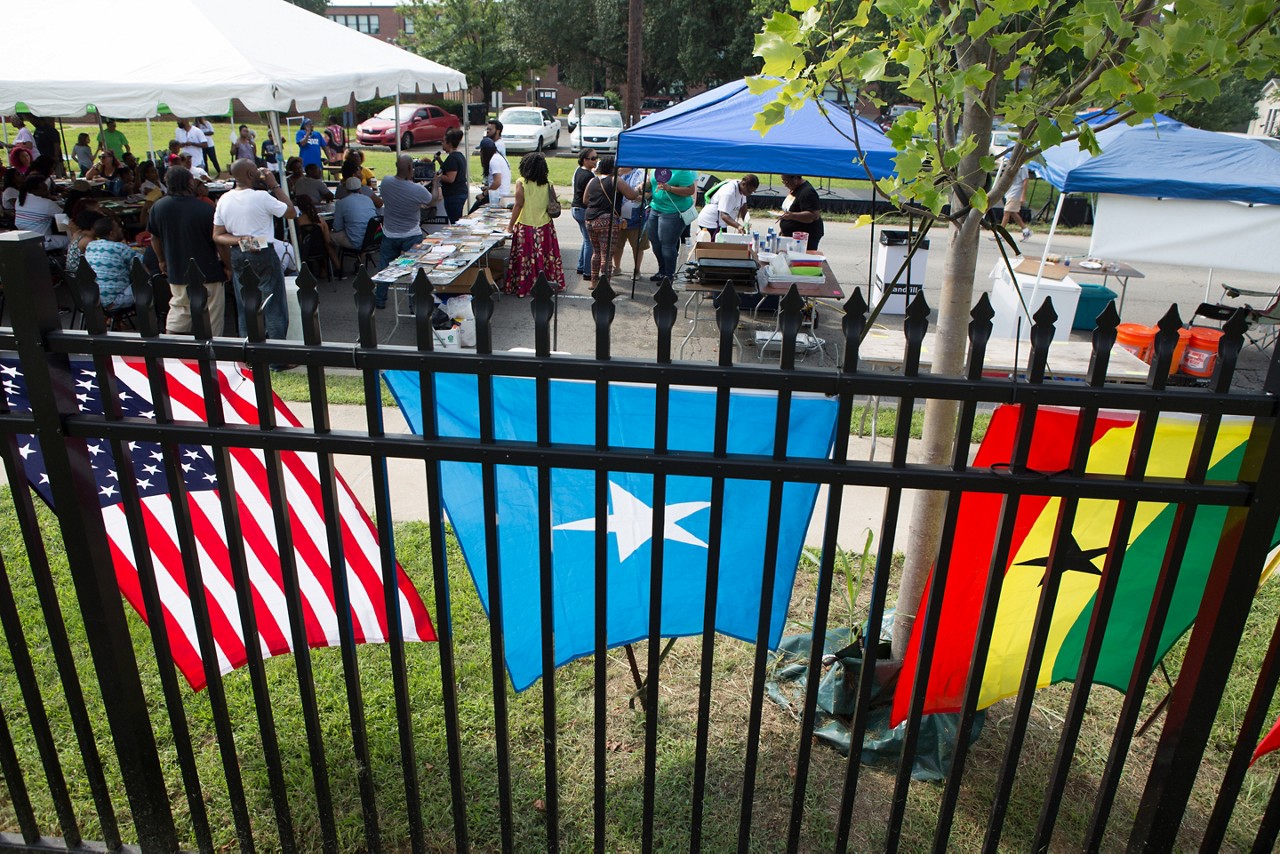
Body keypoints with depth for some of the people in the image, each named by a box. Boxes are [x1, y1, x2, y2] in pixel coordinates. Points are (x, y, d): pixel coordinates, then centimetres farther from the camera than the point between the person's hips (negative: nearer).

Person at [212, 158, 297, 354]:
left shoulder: (224, 200, 2)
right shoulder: (262, 197, -16)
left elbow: (217, 236, 2)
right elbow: (291, 212, -6)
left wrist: (240, 240, -6)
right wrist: (275, 186, -2)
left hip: (238, 256, 6)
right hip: (264, 255, -6)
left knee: (245, 309, 13)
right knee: (273, 308, 2)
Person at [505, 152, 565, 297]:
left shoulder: (521, 183, -11)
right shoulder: (548, 184, -1)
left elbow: (518, 205, -13)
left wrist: (510, 225, -6)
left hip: (526, 227, -3)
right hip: (545, 226, 3)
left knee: (526, 258, 5)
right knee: (546, 256, 12)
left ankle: (524, 287, 11)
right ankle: (550, 281, 18)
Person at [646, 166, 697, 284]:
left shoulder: (682, 171, -15)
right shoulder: (658, 167, 8)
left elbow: (690, 191, -20)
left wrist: (670, 188, -28)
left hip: (673, 212, -8)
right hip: (655, 208, 8)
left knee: (667, 244, -8)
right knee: (655, 241, 12)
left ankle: (669, 275, 7)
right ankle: (662, 272, 29)